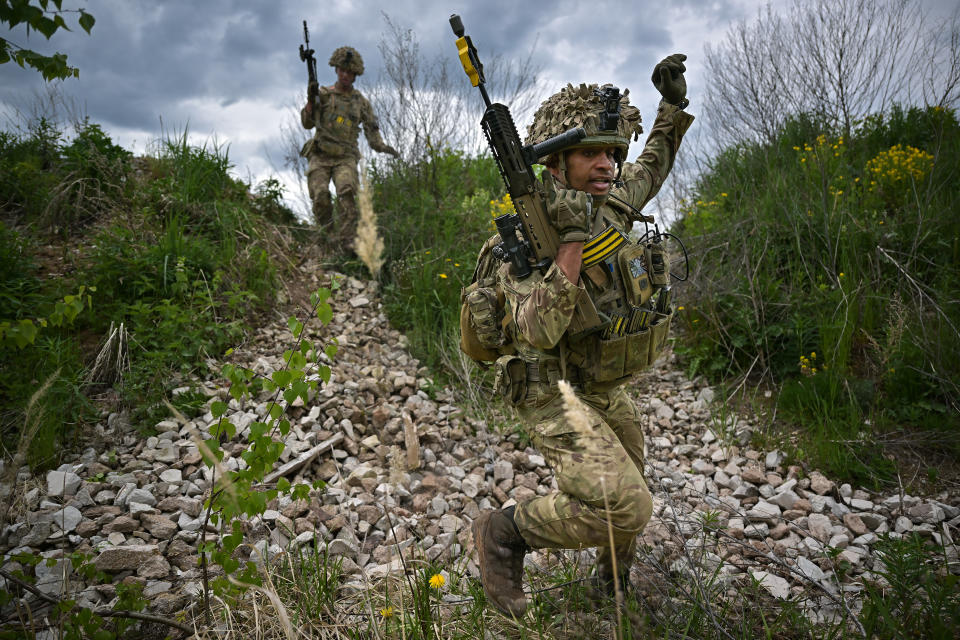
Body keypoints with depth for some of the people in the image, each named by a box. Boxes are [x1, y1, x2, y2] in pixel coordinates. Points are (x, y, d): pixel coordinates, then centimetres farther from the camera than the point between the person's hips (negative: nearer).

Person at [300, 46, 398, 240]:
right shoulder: (323, 94, 10)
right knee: (320, 195, -20)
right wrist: (310, 100, -11)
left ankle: (347, 240, -30)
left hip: (345, 158, 0)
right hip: (320, 156, 0)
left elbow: (372, 131, 13)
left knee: (347, 193, -27)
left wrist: (382, 146, -7)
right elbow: (307, 123, 5)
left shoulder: (361, 102, 14)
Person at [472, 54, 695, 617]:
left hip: (606, 392, 8)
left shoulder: (611, 203, -3)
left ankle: (614, 575, 51)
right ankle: (505, 533, -1)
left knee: (628, 494, 22)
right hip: (557, 396, -7)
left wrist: (674, 105, 8)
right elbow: (538, 331, -36)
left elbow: (652, 169, 20)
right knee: (624, 506, -22)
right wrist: (573, 242, -42)